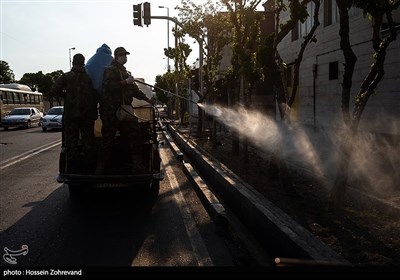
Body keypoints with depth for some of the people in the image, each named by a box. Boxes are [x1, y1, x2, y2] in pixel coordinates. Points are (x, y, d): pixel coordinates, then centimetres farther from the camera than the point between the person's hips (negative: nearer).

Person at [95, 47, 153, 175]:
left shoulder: (124, 72, 24)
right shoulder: (110, 70, -5)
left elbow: (134, 89, 32)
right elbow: (108, 86, -23)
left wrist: (146, 99, 31)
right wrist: (125, 82, -23)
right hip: (111, 112, -8)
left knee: (135, 136, 3)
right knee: (107, 139, -4)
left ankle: (136, 164, 10)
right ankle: (100, 166, 5)